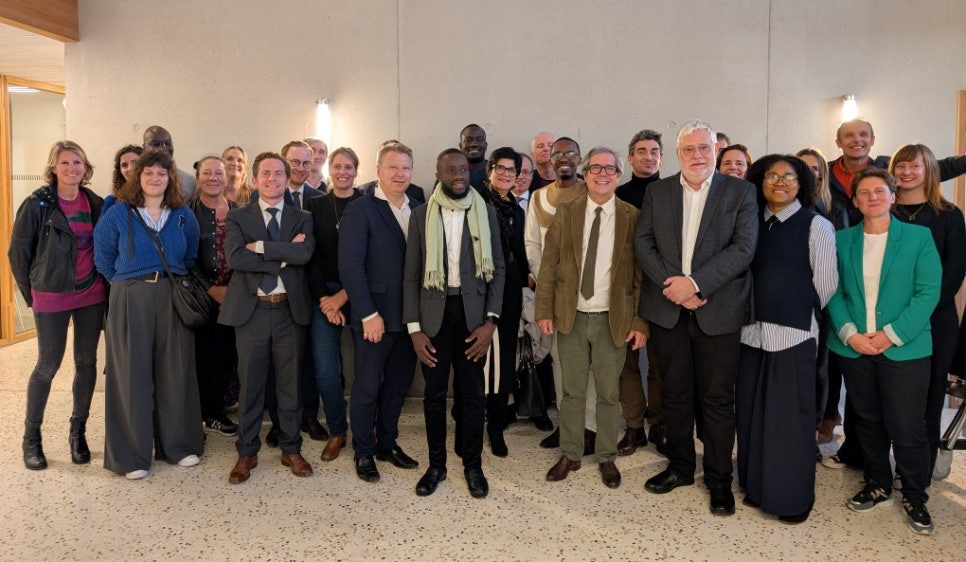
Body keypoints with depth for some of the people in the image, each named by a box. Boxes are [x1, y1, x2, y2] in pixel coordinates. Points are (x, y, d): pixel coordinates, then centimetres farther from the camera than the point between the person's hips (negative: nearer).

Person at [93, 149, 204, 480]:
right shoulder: (118, 214, 0)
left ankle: (178, 444, 20)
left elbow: (191, 257, 16)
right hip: (130, 301, -2)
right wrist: (126, 285, 8)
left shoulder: (184, 215, 6)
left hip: (173, 299, 2)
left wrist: (177, 281, 9)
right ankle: (132, 454, 12)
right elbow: (103, 257, 7)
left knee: (174, 372, 7)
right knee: (132, 374, 2)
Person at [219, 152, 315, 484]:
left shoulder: (302, 219, 7)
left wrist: (261, 246, -15)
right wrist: (284, 256, -15)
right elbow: (235, 257, -14)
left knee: (290, 382, 9)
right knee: (250, 384, 7)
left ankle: (291, 450, 23)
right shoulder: (238, 218, 5)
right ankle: (247, 453, 22)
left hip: (290, 310, 1)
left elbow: (305, 253, -13)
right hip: (251, 309, -1)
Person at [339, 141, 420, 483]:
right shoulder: (360, 210, -8)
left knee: (399, 384, 15)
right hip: (375, 316, -5)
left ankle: (387, 443, 33)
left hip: (409, 315, 5)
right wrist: (368, 314, -17)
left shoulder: (417, 210, 8)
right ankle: (363, 453, 24)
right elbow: (350, 266, -14)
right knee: (368, 388, 7)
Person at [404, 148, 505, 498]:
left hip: (473, 313, 0)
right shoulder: (421, 215, 2)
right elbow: (411, 275, 2)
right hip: (434, 313, 0)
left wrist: (490, 321, -7)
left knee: (472, 394, 8)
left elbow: (497, 269, 2)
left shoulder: (485, 212, 2)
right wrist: (414, 328, -4)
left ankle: (472, 465, 24)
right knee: (434, 394, 9)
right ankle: (436, 464, 26)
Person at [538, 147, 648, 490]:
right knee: (572, 391, 12)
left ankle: (607, 458, 27)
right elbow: (549, 264, 1)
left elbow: (642, 274, -3)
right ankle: (569, 455, 27)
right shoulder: (566, 213, 2)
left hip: (613, 319, -1)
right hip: (571, 316, 1)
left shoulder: (632, 217, -3)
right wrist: (544, 310, -4)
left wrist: (641, 322, -7)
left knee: (609, 393, 10)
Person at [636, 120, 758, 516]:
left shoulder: (740, 192, 1)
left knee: (718, 399, 5)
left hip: (718, 311, -2)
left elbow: (744, 247, -9)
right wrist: (670, 284, -12)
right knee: (674, 394, 12)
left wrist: (696, 283, -17)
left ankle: (718, 479, 21)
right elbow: (643, 242, 2)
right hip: (668, 309, 3)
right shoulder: (657, 191, 9)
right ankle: (680, 467, 29)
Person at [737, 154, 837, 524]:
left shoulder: (816, 225, -4)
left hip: (794, 334, -4)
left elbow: (826, 284, -2)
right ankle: (757, 486, 27)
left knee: (790, 417, 3)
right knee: (751, 414, 11)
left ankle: (793, 497, 19)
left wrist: (799, 313, 6)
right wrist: (759, 309, 4)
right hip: (752, 331, 4)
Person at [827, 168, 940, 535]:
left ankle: (915, 497, 19)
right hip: (854, 348, 3)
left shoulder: (919, 236, 0)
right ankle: (877, 485, 31)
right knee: (867, 420, 14)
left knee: (907, 427, -1)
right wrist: (849, 333, -10)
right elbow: (833, 291, 3)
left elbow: (928, 292, -6)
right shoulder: (841, 240, 6)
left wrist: (892, 334, -14)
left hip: (905, 349, -3)